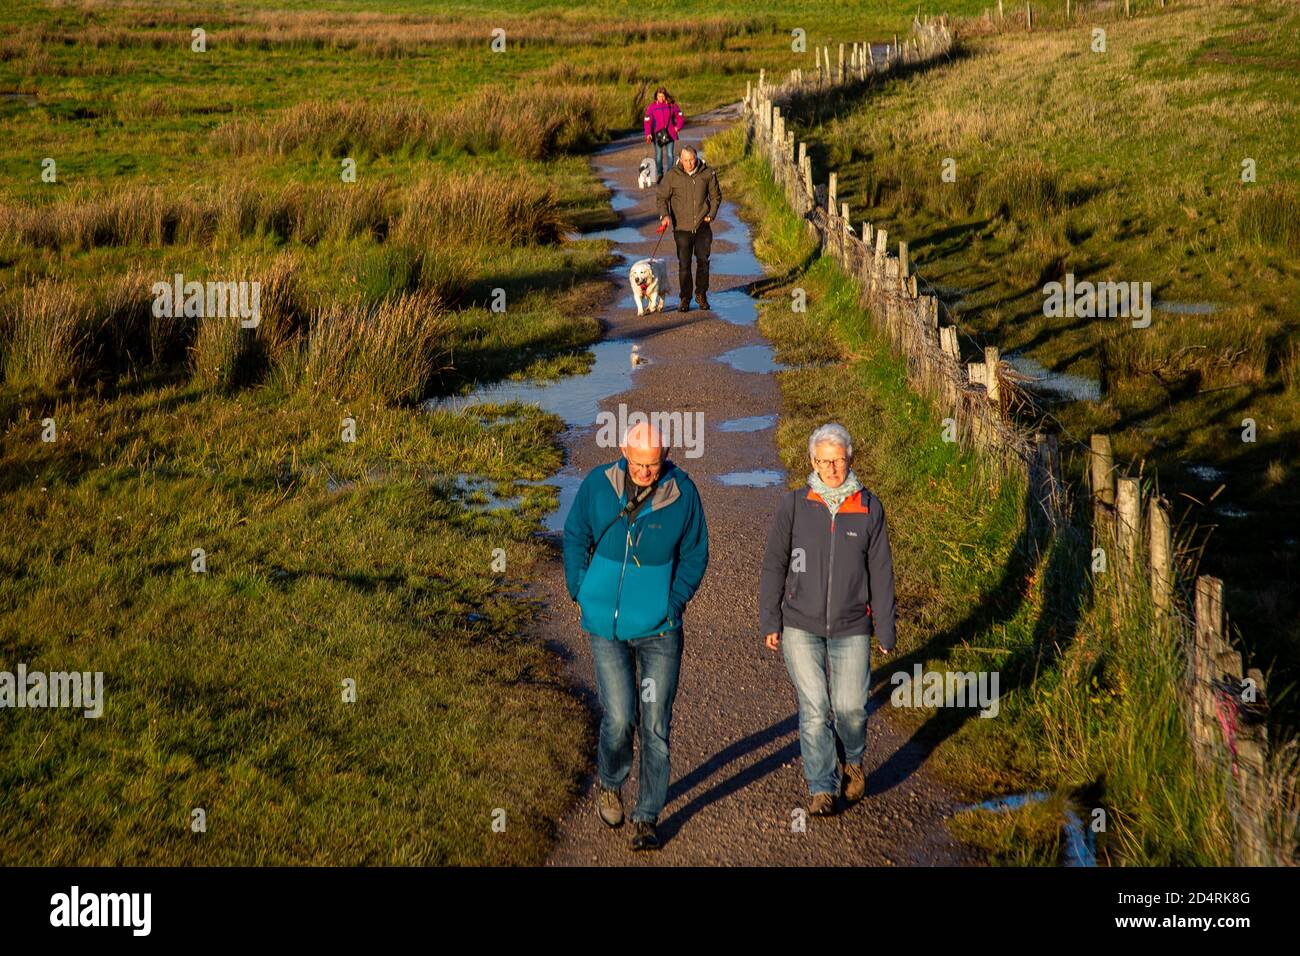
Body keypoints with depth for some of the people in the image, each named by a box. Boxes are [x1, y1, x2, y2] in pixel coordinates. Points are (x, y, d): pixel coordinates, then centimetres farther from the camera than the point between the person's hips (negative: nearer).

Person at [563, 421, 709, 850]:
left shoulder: (682, 492, -8)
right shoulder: (598, 484, -6)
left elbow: (695, 555, 4)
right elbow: (575, 537, 9)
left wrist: (674, 602, -4)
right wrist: (581, 593, 2)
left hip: (659, 628, 0)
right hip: (607, 627, 0)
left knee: (655, 725, 2)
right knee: (619, 718, -6)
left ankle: (646, 819, 15)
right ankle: (610, 783, 25)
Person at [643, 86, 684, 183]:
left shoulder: (672, 105, 1)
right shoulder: (651, 107, -3)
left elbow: (681, 118, 10)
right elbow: (647, 121, -7)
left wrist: (677, 127, -4)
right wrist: (648, 134, -19)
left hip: (670, 134, 0)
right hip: (657, 135, 0)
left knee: (669, 155, -1)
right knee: (658, 155, 5)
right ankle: (659, 174, 17)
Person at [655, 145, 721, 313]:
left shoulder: (708, 173, -2)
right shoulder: (673, 175, -6)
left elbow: (716, 196, 10)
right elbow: (661, 196, 3)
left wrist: (711, 214, -1)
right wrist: (664, 215, -12)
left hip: (702, 225, 1)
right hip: (682, 226, -1)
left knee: (703, 260, 5)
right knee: (684, 264, 0)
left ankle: (701, 294, 22)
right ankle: (685, 298, 12)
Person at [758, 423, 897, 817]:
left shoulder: (869, 508, 0)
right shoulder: (794, 505, -2)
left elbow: (880, 573, 4)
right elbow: (774, 565, 3)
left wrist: (885, 630, 4)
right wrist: (771, 622, 0)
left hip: (851, 628, 1)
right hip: (801, 626, 0)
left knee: (850, 707, 2)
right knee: (814, 708, -4)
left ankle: (854, 761, 33)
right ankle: (822, 788, 7)